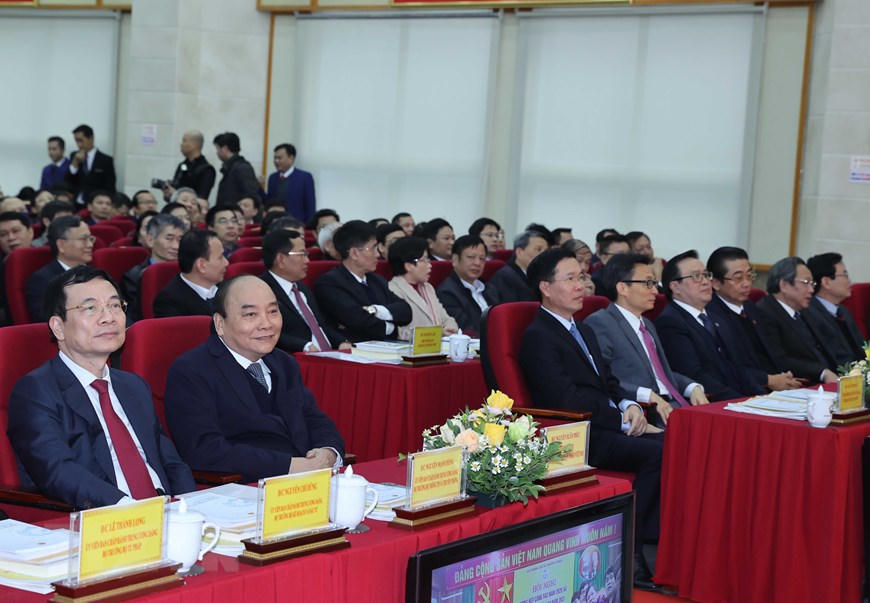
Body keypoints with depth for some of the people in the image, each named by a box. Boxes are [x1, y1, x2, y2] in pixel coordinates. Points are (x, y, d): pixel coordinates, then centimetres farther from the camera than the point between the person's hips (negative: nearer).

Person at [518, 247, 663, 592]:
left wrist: (628, 405, -1)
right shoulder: (538, 337, -6)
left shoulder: (584, 331, 23)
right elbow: (568, 402, -16)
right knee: (657, 452, -28)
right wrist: (624, 422, -14)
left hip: (608, 428, 8)